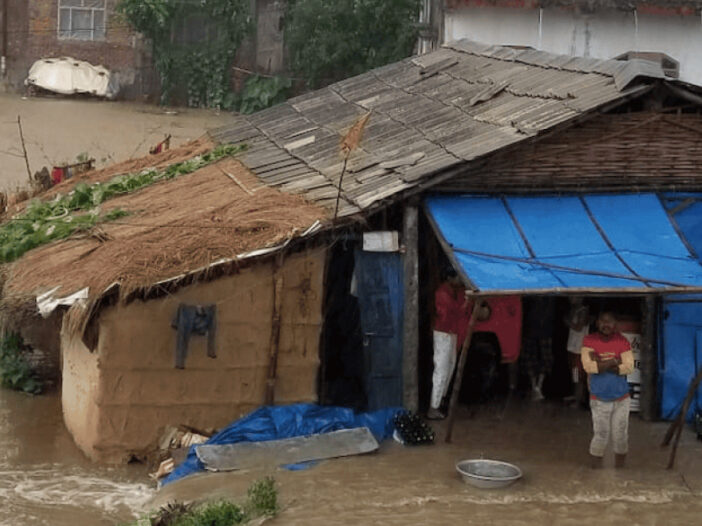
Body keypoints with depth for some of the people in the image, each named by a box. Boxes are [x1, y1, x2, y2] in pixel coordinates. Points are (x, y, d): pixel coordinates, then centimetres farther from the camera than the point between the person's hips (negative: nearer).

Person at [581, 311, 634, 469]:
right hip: (599, 400, -2)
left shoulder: (622, 342, -6)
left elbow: (629, 366, -17)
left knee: (620, 438, 10)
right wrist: (613, 362, -21)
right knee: (600, 437, 3)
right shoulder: (589, 341, -9)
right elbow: (588, 366, -21)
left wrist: (600, 363, -20)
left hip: (621, 399, 2)